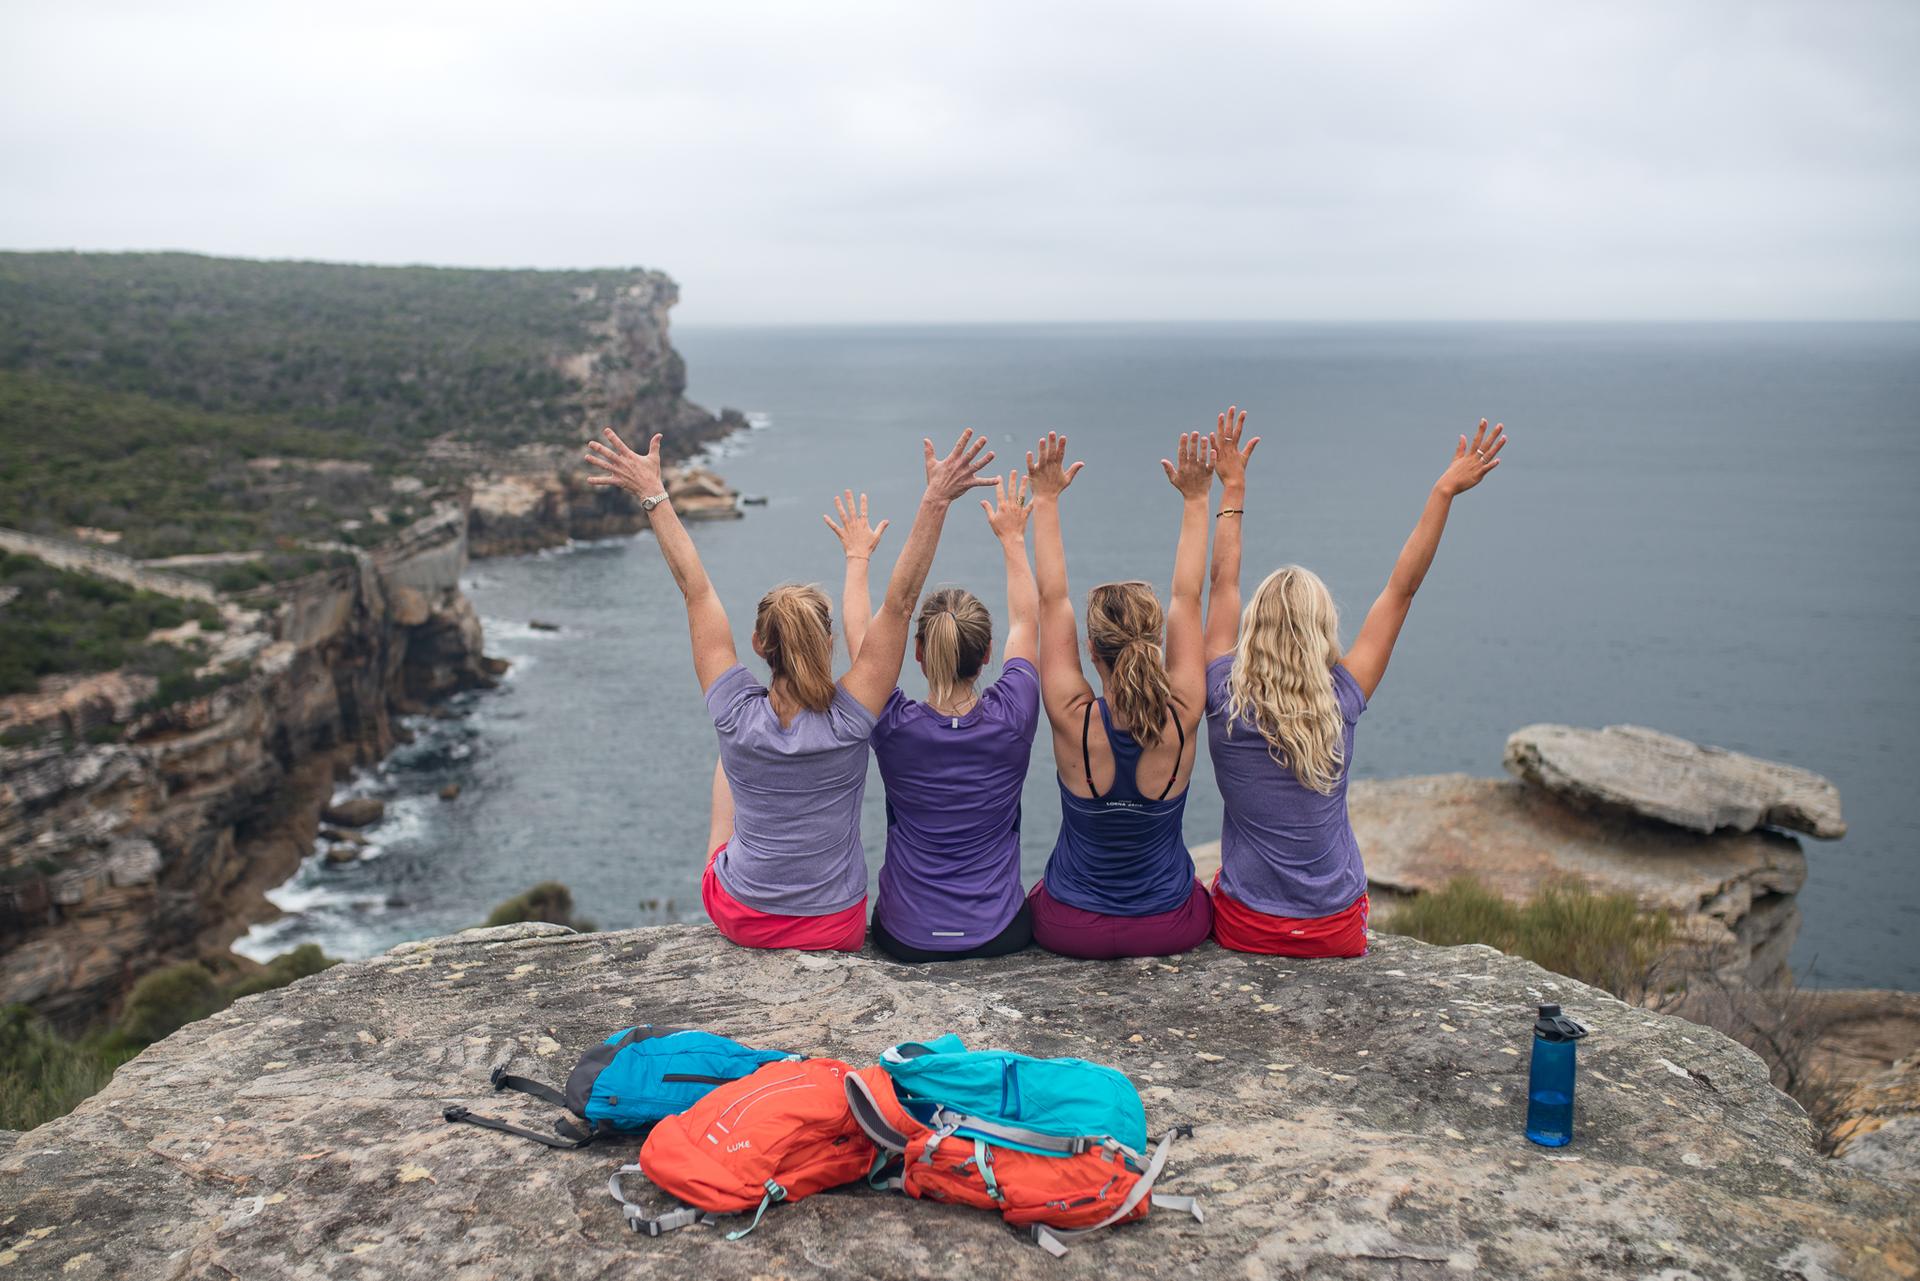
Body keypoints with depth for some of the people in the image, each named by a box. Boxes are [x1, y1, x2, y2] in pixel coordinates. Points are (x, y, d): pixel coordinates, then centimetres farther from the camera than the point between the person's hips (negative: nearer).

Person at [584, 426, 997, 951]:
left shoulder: (736, 715, -21)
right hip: (836, 931, 0)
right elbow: (900, 600, -24)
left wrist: (652, 495, -10)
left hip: (740, 919, 1)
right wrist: (936, 500, -25)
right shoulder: (850, 721, -24)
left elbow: (696, 590, -15)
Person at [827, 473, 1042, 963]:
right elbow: (1025, 623, 5)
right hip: (1001, 937, 0)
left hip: (908, 940, 0)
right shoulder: (1012, 719, -13)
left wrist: (858, 556, 17)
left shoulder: (894, 727, -15)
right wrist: (1013, 539, 17)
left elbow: (859, 637, 4)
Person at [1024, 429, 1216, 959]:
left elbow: (1052, 599, -15)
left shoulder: (1075, 722, -24)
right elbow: (1187, 599, -11)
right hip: (1171, 929, 1)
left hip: (1072, 929, -1)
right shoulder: (1180, 722, -20)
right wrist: (1195, 500, -5)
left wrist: (1046, 500, -11)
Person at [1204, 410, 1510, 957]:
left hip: (1246, 928, -1)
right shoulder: (1341, 702, -13)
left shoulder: (1225, 700, -13)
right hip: (1336, 933, 1)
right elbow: (1402, 588, -5)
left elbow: (1222, 581, 1)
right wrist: (1444, 492, 0)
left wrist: (1232, 488, 10)